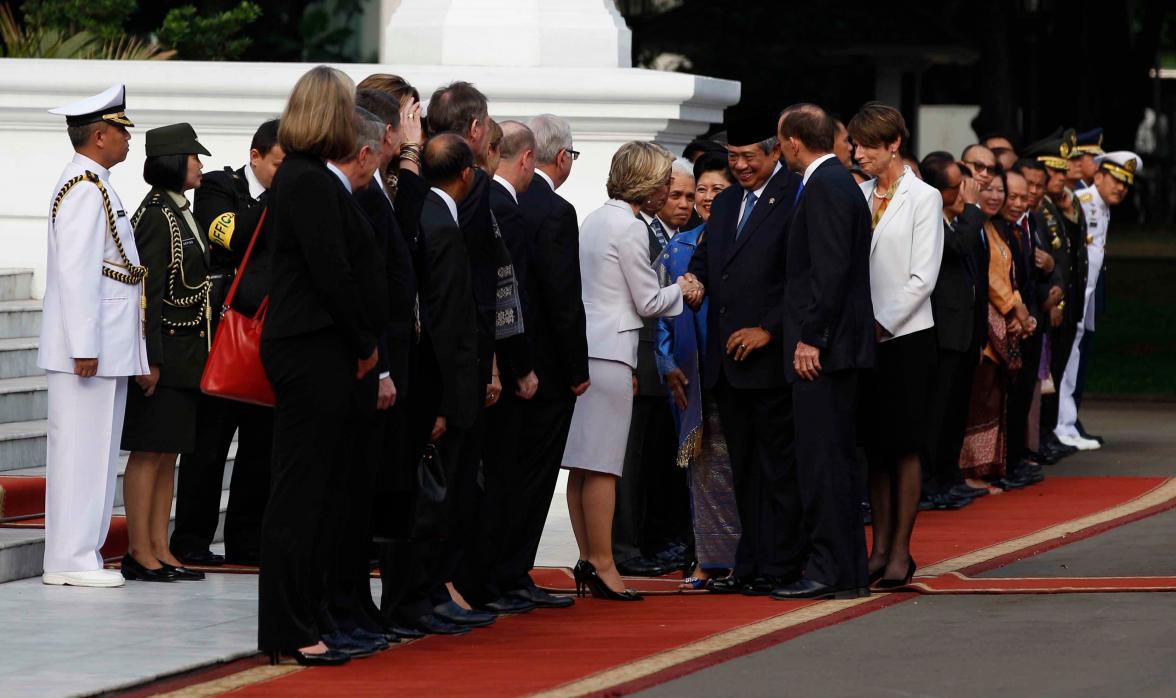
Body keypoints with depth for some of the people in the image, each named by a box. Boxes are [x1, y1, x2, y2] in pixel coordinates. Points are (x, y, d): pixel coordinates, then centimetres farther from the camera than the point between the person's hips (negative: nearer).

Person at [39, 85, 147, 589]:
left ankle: (80, 553, 15)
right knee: (81, 449, -8)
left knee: (93, 450, 11)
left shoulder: (93, 186, 19)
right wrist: (85, 347, -22)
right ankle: (71, 560, -6)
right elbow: (76, 271, -20)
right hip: (89, 345, -10)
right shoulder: (85, 188, -14)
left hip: (105, 346, 10)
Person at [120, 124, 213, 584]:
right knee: (150, 453, -6)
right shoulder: (156, 215, -14)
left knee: (168, 454, 10)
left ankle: (160, 550, 12)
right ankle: (139, 553, -3)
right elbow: (149, 291, -18)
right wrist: (151, 359, -21)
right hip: (164, 351, -9)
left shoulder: (179, 213, 15)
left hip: (185, 353, 9)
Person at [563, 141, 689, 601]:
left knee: (582, 464, 7)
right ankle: (602, 566, -8)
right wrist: (680, 288, 12)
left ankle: (588, 559, 10)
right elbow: (649, 303, -5)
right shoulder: (630, 228, -10)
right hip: (610, 352, -9)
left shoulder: (595, 220, 16)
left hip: (583, 347, 9)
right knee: (603, 465, -8)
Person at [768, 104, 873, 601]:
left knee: (822, 460, -9)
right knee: (835, 459, 12)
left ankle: (832, 572, -9)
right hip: (838, 344, 10)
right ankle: (847, 571, 16)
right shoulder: (839, 182, 18)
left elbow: (830, 268, -21)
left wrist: (810, 337, -20)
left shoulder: (824, 187, -13)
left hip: (821, 350, -10)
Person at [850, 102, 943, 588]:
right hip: (863, 334, 5)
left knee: (904, 446, -3)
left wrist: (882, 324, -14)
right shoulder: (858, 196, 10)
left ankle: (901, 551, 0)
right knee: (874, 444, 7)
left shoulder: (923, 198, -4)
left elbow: (922, 276, -9)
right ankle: (880, 546, 12)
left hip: (905, 334, -5)